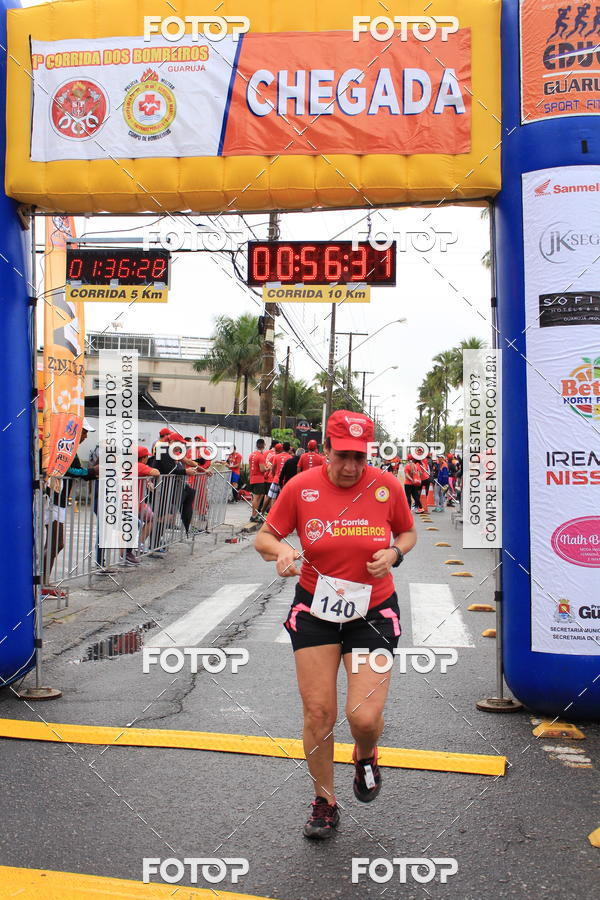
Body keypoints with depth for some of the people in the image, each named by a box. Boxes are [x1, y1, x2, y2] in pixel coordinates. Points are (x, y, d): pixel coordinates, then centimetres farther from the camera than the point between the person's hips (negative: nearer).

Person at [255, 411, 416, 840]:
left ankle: (366, 757, 29)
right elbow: (264, 537, 3)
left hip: (372, 611, 0)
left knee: (365, 716, -11)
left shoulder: (387, 487, -6)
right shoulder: (300, 488, -7)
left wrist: (394, 553, -9)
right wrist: (282, 550, -20)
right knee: (318, 713, 1)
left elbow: (408, 532, 12)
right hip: (315, 610, 1)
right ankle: (325, 801, 27)